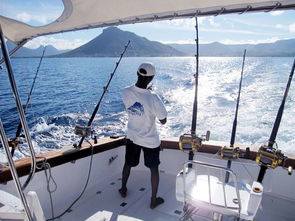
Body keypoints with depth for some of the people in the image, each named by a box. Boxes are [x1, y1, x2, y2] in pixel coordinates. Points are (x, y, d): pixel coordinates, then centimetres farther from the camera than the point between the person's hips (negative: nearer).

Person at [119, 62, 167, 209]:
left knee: (128, 164, 25)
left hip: (132, 136, 4)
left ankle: (123, 189, 48)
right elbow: (163, 121, -16)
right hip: (150, 140, -4)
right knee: (154, 169, 17)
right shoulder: (153, 98, -29)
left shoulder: (125, 93, -15)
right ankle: (154, 200, 32)